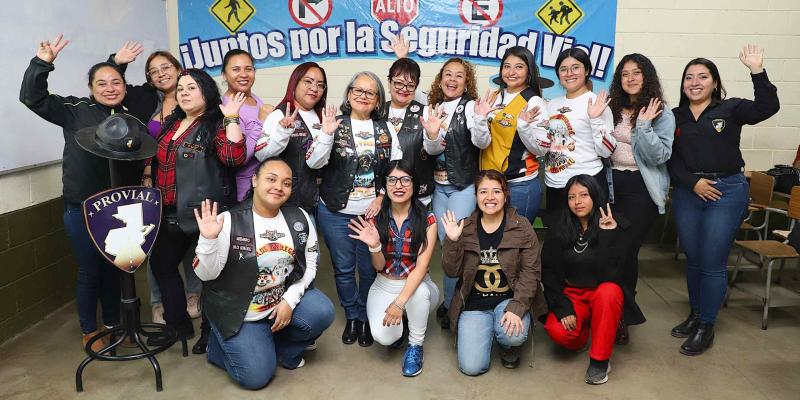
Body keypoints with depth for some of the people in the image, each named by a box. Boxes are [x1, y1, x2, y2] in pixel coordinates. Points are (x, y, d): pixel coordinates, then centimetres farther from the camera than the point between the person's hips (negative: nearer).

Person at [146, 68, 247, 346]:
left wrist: (232, 118, -26)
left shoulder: (217, 125, -8)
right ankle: (177, 323, 32)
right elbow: (157, 161, 27)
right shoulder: (171, 123, 13)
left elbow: (234, 157, -27)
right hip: (170, 214, 9)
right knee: (161, 264, 17)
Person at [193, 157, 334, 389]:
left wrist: (289, 300, -12)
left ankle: (284, 348, 10)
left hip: (284, 298, 4)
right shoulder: (229, 222, -19)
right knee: (257, 377, -9)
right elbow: (206, 274, -18)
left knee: (322, 313, -20)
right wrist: (208, 240, -36)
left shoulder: (300, 218, -6)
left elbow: (310, 264, -1)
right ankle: (221, 343, 21)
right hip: (238, 311, -4)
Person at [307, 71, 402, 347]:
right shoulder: (334, 125, -1)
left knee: (369, 269, 8)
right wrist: (327, 135, -25)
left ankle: (366, 317, 28)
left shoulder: (385, 129, 5)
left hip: (373, 211, 1)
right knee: (343, 269, 10)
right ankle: (352, 316, 29)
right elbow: (314, 163, -11)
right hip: (336, 212, -1)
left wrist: (381, 198, -7)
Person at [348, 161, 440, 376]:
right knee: (383, 336, -25)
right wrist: (374, 245, -26)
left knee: (420, 291, -36)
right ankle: (399, 325, 14)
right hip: (384, 286, 1)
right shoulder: (376, 218, -7)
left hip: (417, 286, 0)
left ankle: (415, 346, -7)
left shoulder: (427, 220, -13)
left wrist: (399, 302, -28)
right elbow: (378, 266, -4)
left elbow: (422, 266, -19)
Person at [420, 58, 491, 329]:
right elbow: (431, 150, 2)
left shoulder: (470, 106, -7)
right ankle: (454, 300, 27)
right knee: (445, 244, 10)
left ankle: (450, 306, 9)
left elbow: (482, 143, -19)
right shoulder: (433, 108, 8)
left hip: (464, 186, -5)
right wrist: (432, 135, -20)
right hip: (438, 185, 5)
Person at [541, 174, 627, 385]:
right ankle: (584, 330, 10)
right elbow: (549, 272, -4)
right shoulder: (558, 227, -6)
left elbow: (608, 275, -22)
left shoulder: (613, 226, -11)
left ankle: (599, 360, -19)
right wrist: (562, 308, -15)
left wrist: (607, 235, -29)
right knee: (557, 330, -28)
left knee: (609, 292, -37)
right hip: (571, 294, 1)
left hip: (603, 293, -1)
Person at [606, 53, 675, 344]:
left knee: (627, 250, -4)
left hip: (641, 188, -3)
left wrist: (644, 126, -19)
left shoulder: (661, 113, -2)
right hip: (611, 184, 4)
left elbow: (660, 156, -11)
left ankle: (622, 315, 15)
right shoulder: (611, 108, 9)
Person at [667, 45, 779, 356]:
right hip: (687, 192, 3)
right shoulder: (675, 117, 7)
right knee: (693, 259, 13)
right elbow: (669, 159, 1)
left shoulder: (730, 109, 1)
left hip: (727, 191, -3)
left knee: (712, 263, -1)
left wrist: (757, 72, -26)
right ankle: (695, 315, 31)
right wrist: (693, 182, -11)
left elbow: (767, 108, -17)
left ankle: (706, 327, 13)